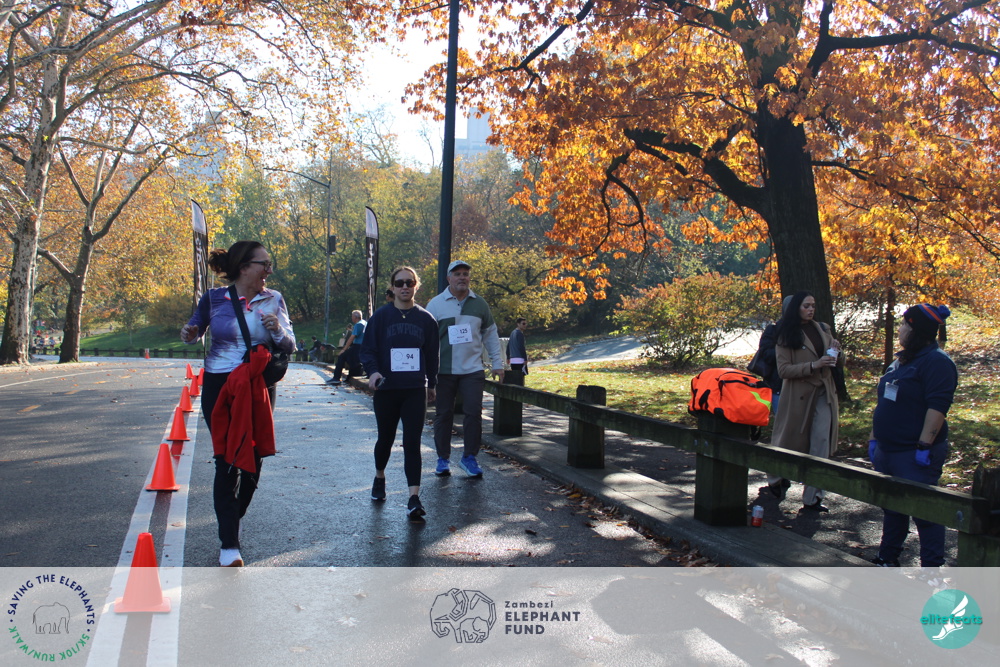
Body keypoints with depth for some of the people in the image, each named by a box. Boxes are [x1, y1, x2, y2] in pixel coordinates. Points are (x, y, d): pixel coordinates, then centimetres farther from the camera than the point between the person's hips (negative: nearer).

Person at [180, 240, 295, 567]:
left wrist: (278, 331, -19)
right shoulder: (214, 298, -3)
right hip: (220, 386, -2)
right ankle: (229, 543, 0)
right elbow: (195, 331, 13)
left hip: (259, 387, 2)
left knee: (253, 458, 10)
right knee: (226, 462, -4)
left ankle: (234, 518, 36)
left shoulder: (273, 299, 0)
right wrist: (190, 335, -10)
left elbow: (290, 346, 2)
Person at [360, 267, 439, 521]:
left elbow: (432, 355, 12)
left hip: (415, 390, 0)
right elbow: (367, 350, -1)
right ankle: (379, 478, 42)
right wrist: (373, 371, -19)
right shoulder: (381, 316, 0)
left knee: (412, 443, -6)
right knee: (385, 438, 14)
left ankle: (414, 498, -8)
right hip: (386, 389, 0)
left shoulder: (425, 319, 4)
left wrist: (431, 384, 17)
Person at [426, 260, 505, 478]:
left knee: (474, 413, -3)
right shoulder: (436, 304, 0)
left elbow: (490, 335, 14)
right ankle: (443, 459, 19)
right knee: (443, 414, 6)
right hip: (444, 370, -1)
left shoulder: (480, 304, 8)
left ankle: (469, 458, 10)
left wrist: (497, 363, 11)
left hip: (473, 370, 1)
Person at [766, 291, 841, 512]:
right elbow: (784, 370, -10)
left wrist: (835, 351, -1)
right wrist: (813, 365, -21)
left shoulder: (823, 329, 11)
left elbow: (833, 362, 22)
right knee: (790, 441, 8)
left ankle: (813, 497, 1)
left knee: (821, 444, -4)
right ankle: (776, 481, 34)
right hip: (798, 394, -4)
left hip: (823, 394, 4)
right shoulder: (786, 335, -4)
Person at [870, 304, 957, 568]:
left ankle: (931, 569, 6)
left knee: (924, 511, -3)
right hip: (888, 452, 9)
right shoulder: (900, 361, 16)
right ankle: (887, 559, 28)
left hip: (915, 455, -9)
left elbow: (938, 406, -21)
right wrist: (874, 439, 18)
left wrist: (924, 446, -26)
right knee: (891, 507, 17)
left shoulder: (936, 361, -13)